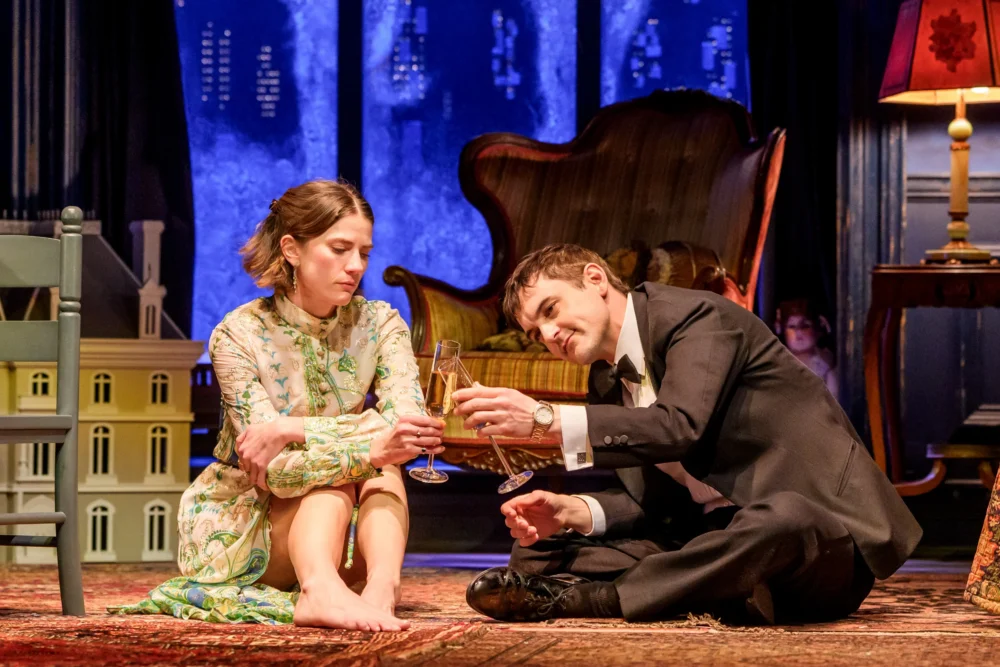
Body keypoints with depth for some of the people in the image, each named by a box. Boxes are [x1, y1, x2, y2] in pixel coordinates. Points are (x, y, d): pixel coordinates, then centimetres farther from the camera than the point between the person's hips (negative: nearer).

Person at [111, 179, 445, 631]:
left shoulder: (379, 324, -4)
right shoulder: (239, 335, -14)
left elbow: (409, 424, -22)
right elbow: (271, 469, -25)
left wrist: (294, 429, -30)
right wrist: (370, 450, -43)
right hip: (236, 533, -3)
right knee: (347, 459, -27)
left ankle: (381, 588, -49)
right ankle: (319, 592, -52)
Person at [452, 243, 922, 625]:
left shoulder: (697, 315, -11)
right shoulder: (609, 385, 13)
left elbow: (680, 427, -28)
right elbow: (654, 497, 8)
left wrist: (547, 420, -33)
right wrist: (572, 513, -12)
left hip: (816, 521, -8)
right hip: (717, 534, 8)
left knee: (776, 521, -44)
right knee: (545, 546, 1)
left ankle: (580, 597, -37)